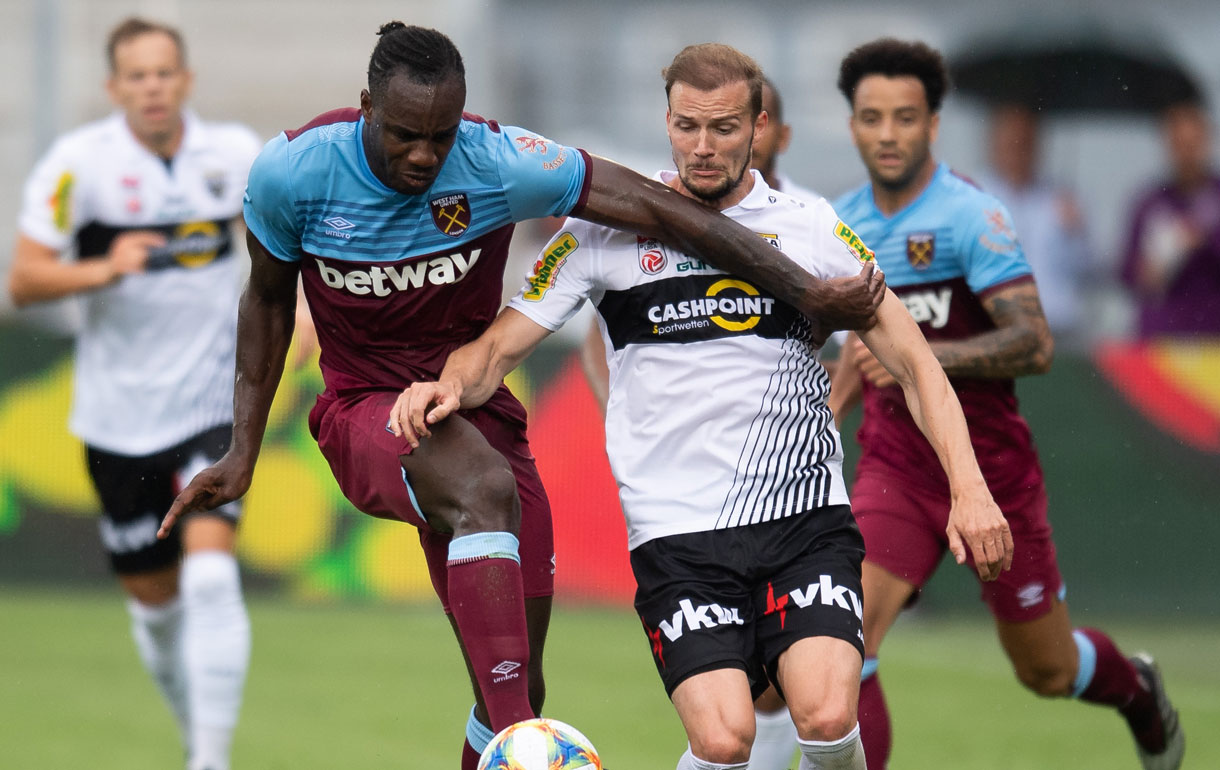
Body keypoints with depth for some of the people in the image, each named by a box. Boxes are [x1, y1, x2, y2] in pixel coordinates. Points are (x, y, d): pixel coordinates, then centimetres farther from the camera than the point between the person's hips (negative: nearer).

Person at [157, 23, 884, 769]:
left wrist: (808, 292, -15)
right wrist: (243, 454, 7)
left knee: (518, 688, -1)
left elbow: (662, 209, -15)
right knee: (486, 488, -38)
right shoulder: (292, 172, -13)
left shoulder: (498, 162, -17)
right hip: (365, 412, -3)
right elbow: (268, 299, 6)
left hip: (475, 409, 3)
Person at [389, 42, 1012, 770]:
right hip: (677, 530, -1)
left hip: (805, 515, 1)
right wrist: (450, 387, -17)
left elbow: (914, 362, 9)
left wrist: (970, 490, -4)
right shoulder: (607, 232, 5)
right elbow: (497, 350, 7)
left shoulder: (813, 229, 7)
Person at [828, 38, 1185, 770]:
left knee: (1048, 670, 14)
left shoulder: (970, 216, -16)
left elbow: (1035, 343, -25)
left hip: (991, 468, -4)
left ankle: (1140, 692, 48)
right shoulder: (846, 221, 5)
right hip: (895, 469, 4)